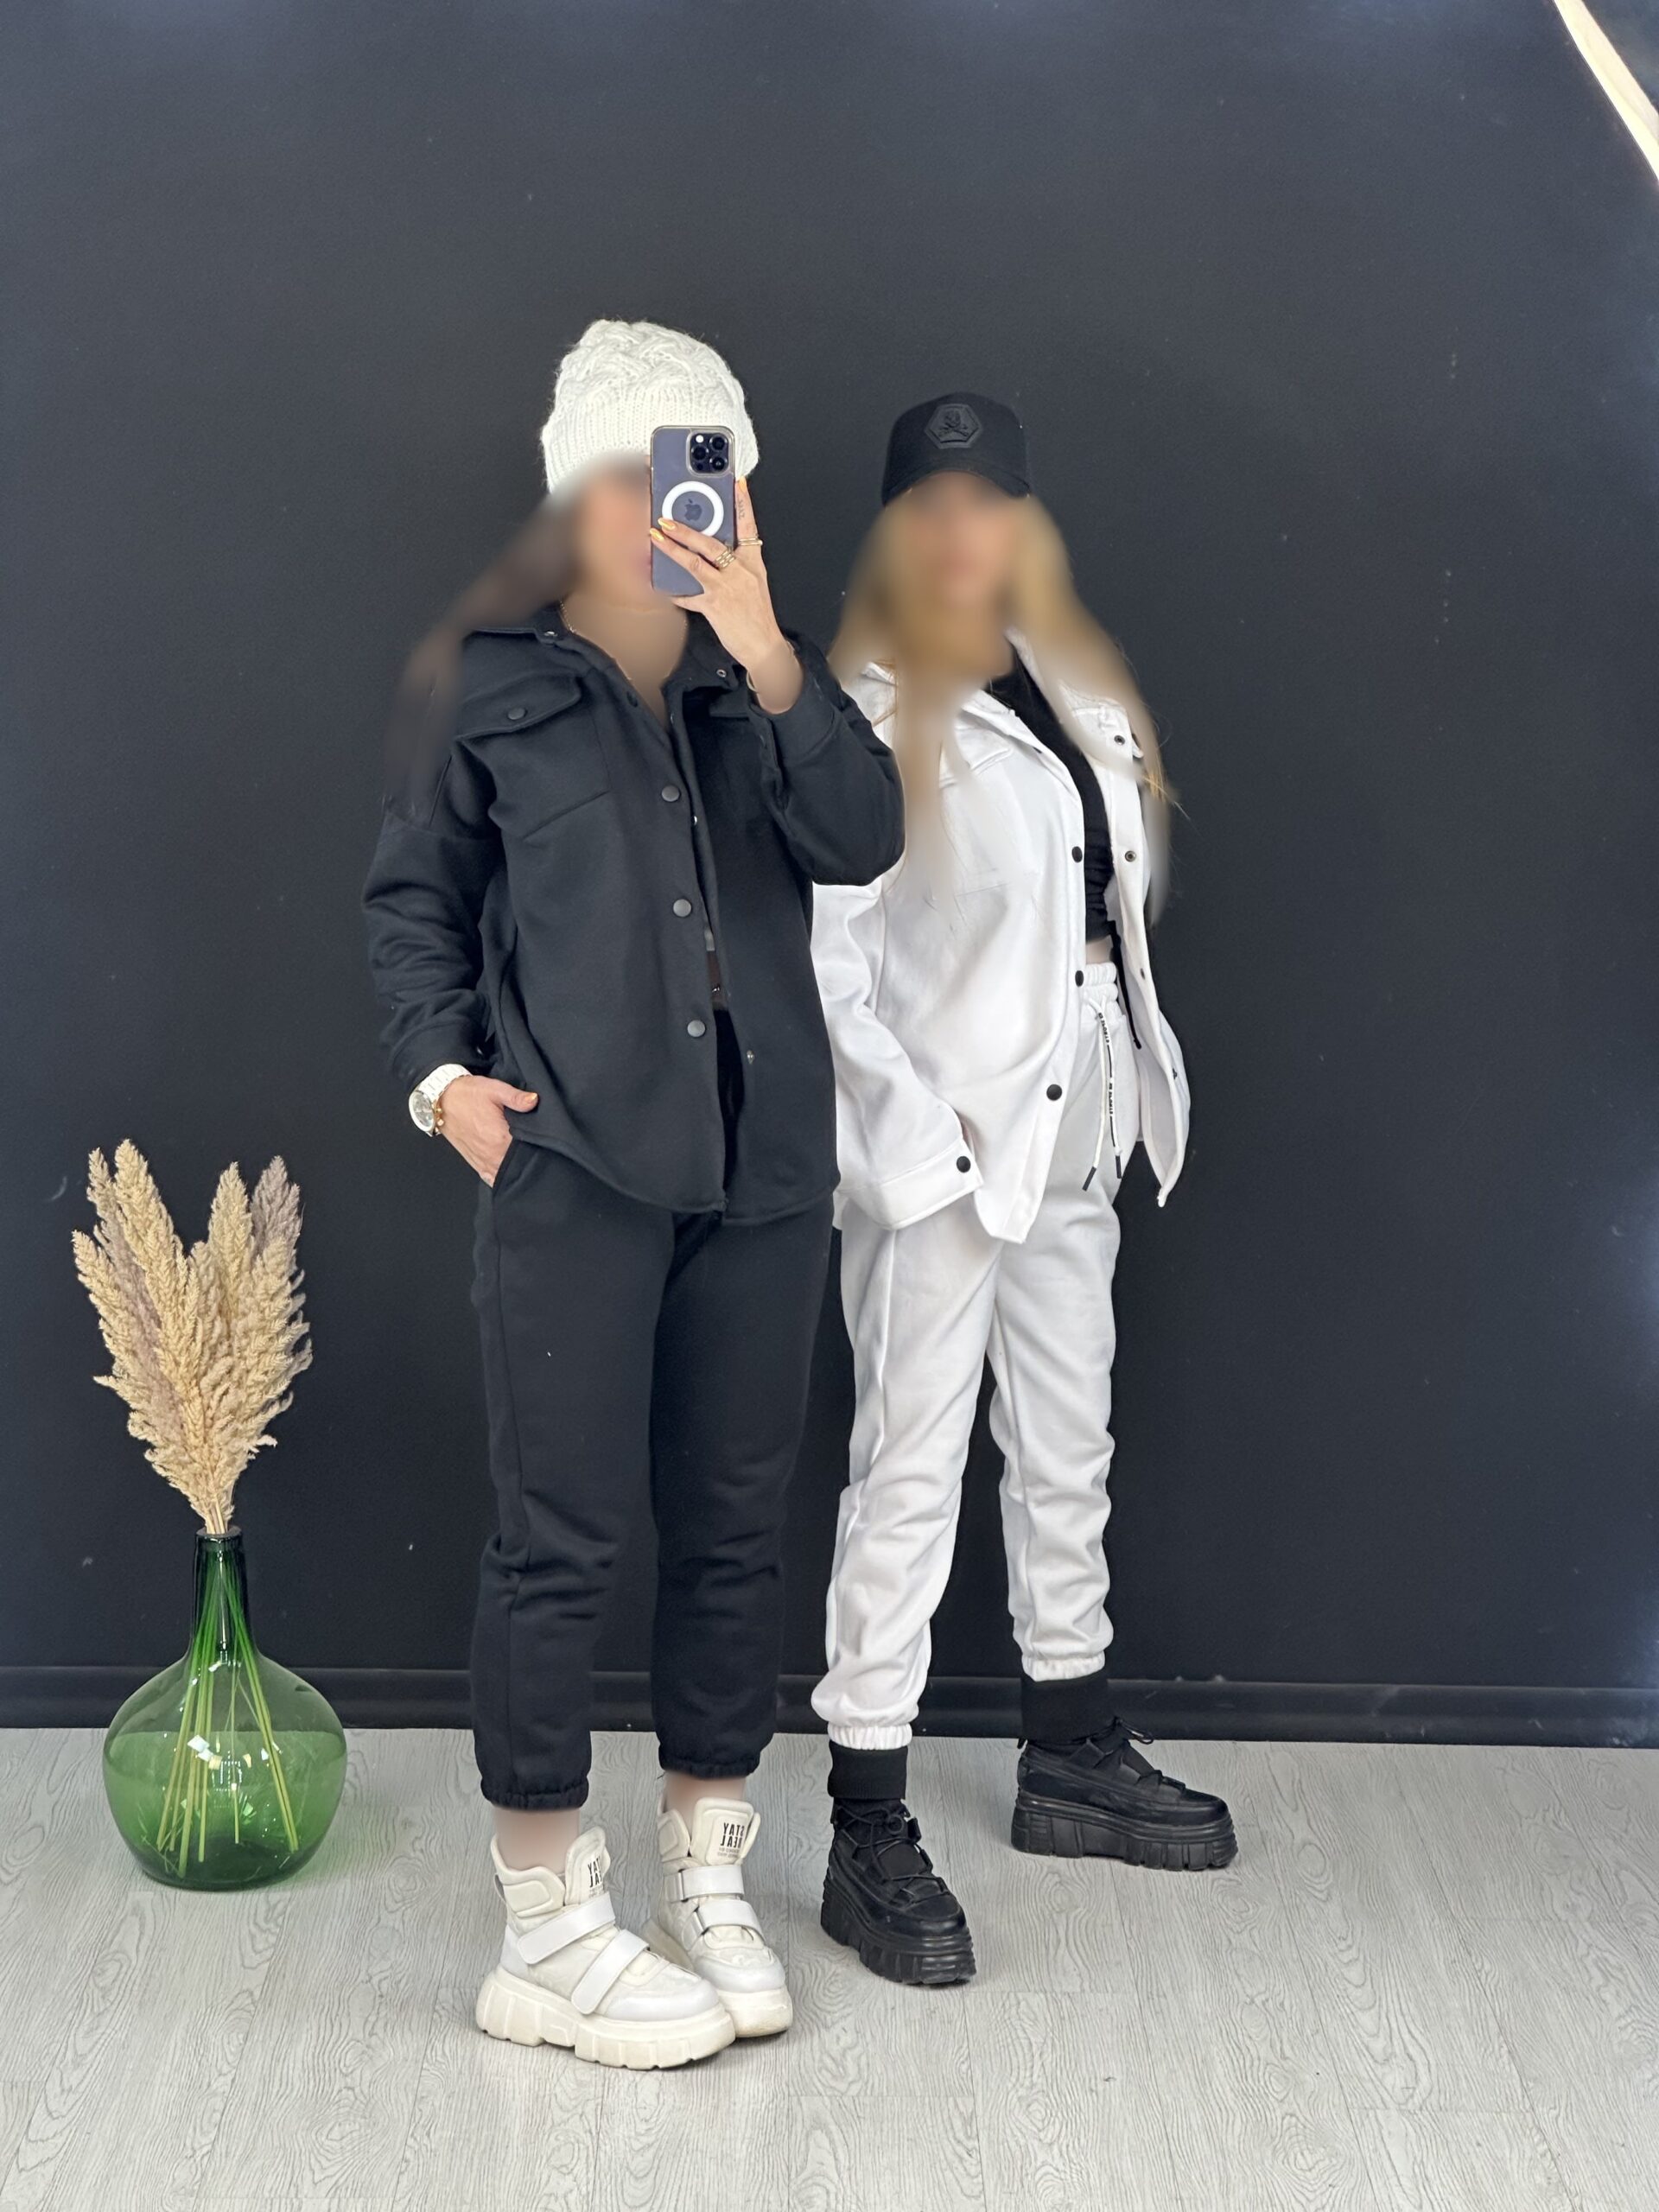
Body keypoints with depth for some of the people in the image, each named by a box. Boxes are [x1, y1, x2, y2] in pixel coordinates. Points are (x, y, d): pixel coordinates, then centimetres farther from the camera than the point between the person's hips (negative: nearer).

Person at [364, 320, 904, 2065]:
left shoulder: (758, 687, 8)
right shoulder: (495, 691, 1)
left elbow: (862, 840, -8)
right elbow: (410, 897, 9)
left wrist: (769, 656, -17)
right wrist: (441, 1071, -3)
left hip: (761, 1169, 4)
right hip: (572, 1168, -4)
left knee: (732, 1526, 10)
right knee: (560, 1535, -2)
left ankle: (707, 1885, 25)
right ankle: (548, 1933, 10)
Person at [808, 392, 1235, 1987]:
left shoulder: (1077, 688, 8)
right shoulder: (870, 716, -14)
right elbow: (824, 961, -17)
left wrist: (1126, 1078, 9)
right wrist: (918, 1136, -19)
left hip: (1073, 1142, 8)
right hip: (939, 1158, -8)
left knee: (1067, 1451, 19)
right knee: (909, 1475, -4)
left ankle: (1072, 1754, 36)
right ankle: (870, 1840, 4)